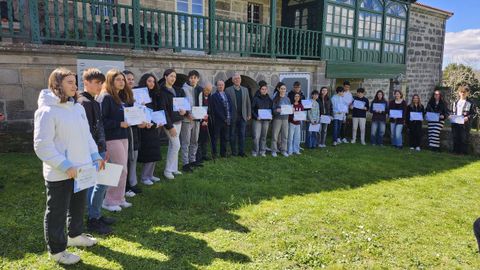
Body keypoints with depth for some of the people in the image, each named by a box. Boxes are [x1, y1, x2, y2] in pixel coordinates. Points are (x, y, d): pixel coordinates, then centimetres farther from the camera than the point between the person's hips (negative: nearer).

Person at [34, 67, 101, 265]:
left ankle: (75, 235, 45)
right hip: (59, 174, -8)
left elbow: (86, 135, 15)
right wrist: (65, 166, -22)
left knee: (78, 206, 23)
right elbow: (42, 146, -20)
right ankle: (57, 250, 25)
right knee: (57, 212, 8)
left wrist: (95, 155, 5)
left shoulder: (78, 107, 8)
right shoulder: (47, 111, -17)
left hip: (81, 169, 8)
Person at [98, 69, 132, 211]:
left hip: (123, 137, 9)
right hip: (112, 138, -9)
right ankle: (109, 201, 9)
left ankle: (119, 198, 24)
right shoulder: (105, 97, -11)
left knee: (122, 170, 12)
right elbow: (101, 120, -17)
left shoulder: (119, 98, 14)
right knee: (121, 170, -5)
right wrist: (119, 124, -19)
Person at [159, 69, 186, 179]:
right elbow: (163, 109, -15)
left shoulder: (177, 90, 12)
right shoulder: (162, 91, -10)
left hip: (178, 121, 7)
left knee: (172, 145, 12)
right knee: (176, 145, -8)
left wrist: (184, 110, -7)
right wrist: (170, 126, -18)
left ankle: (173, 168, 19)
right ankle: (168, 170, 3)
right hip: (170, 122, -7)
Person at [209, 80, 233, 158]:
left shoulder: (227, 96, 15)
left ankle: (223, 153, 19)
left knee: (225, 137, 10)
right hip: (218, 121, -5)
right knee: (215, 137, 0)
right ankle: (214, 154, 7)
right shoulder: (214, 96, -4)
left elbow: (231, 107, 13)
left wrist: (230, 118, 1)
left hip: (227, 121, 6)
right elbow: (215, 110, -10)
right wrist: (223, 118, -12)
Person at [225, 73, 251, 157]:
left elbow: (248, 103, 13)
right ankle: (234, 152, 12)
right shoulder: (228, 90, 1)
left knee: (242, 134, 2)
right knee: (233, 135, 4)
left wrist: (249, 114, 8)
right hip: (233, 116, -2)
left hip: (243, 116, 3)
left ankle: (242, 151, 9)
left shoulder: (245, 90, 12)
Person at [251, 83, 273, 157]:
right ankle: (255, 151, 3)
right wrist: (256, 116, -15)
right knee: (256, 137, -8)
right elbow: (252, 109, -3)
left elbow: (271, 109, 18)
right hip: (257, 120, -4)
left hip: (266, 120, 4)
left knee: (264, 136, 8)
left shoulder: (269, 99, 11)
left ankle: (262, 151, 16)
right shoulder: (255, 98, -2)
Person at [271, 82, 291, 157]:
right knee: (275, 135, -1)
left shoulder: (287, 99, 9)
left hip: (285, 119, 4)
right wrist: (277, 110, -24)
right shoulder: (275, 99, -4)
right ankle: (274, 150, 8)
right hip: (277, 119, -4)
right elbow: (273, 109, -4)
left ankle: (284, 150, 17)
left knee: (285, 135, 6)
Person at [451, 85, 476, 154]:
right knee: (456, 138, 8)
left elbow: (473, 113, -3)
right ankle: (456, 151, 17)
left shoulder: (470, 103, -2)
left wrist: (468, 117, -19)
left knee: (464, 138, -2)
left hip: (465, 123, -4)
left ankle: (464, 151, 6)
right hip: (455, 123, 5)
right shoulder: (456, 102, 14)